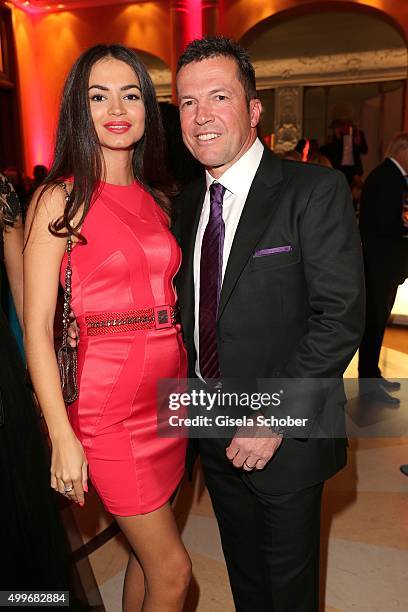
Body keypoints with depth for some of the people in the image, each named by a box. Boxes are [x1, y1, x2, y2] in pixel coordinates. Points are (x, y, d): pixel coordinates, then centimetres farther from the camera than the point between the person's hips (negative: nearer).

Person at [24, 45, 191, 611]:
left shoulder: (157, 197, 10)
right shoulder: (60, 199, -8)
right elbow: (37, 329, -10)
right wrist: (62, 437, -13)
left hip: (169, 390, 6)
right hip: (109, 402, -6)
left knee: (147, 554, 20)